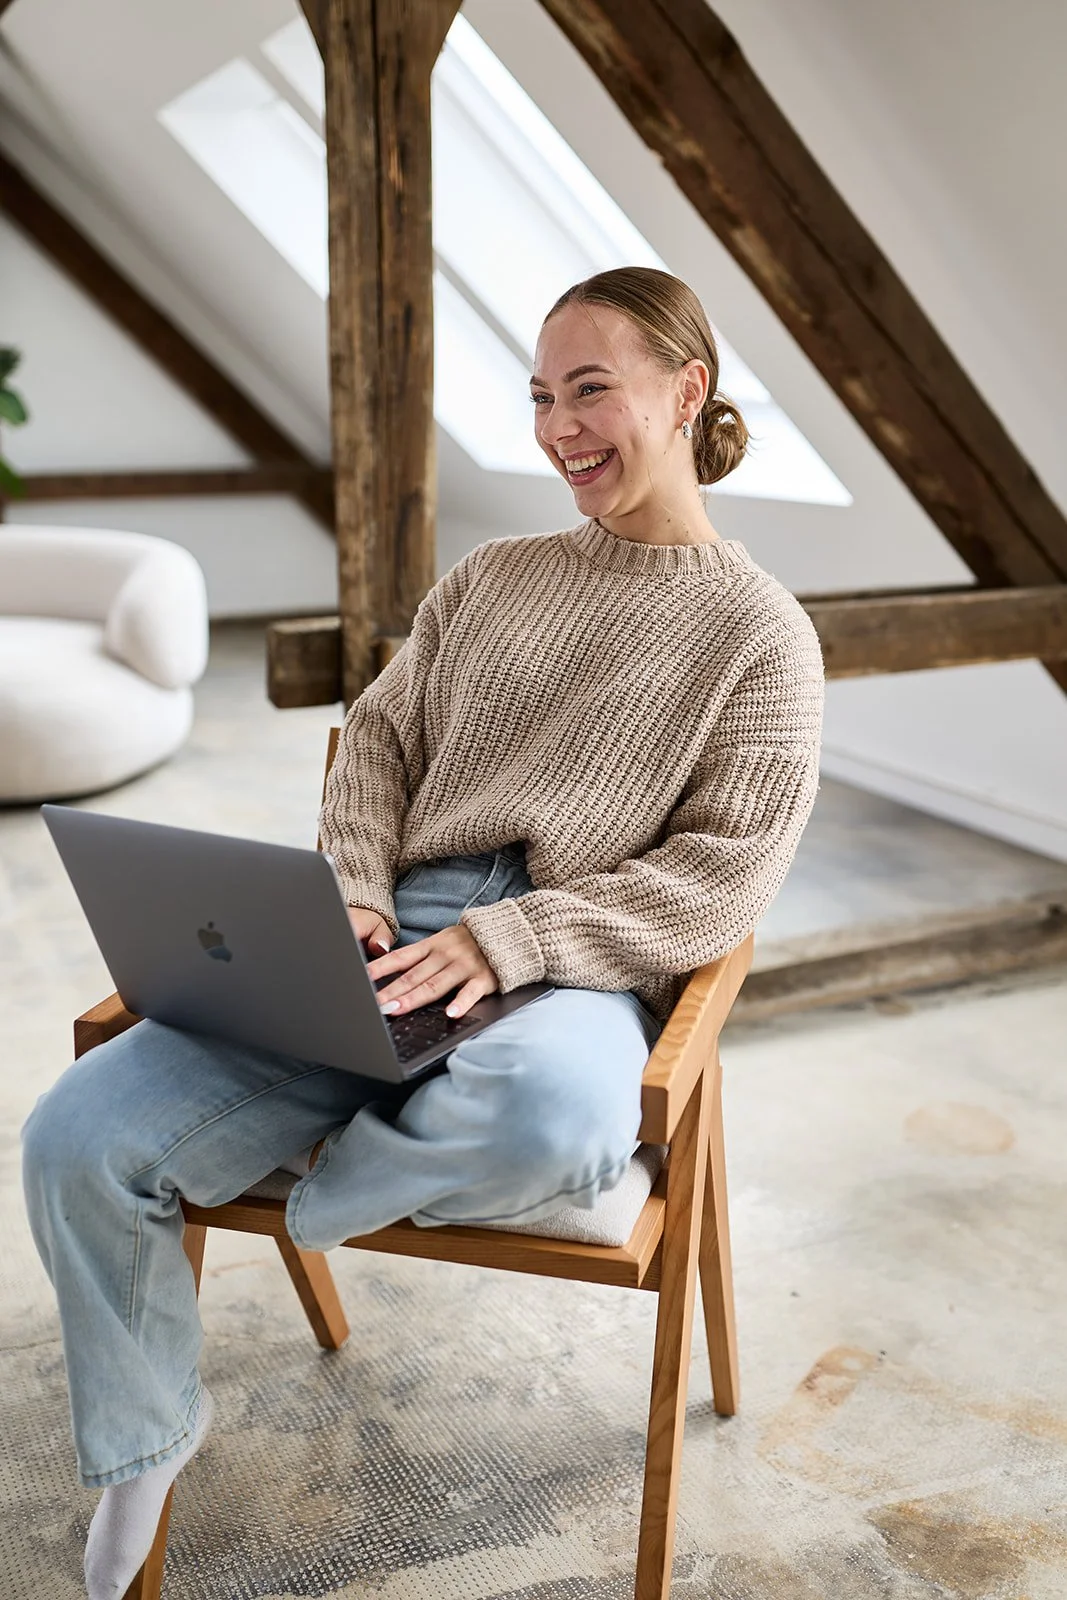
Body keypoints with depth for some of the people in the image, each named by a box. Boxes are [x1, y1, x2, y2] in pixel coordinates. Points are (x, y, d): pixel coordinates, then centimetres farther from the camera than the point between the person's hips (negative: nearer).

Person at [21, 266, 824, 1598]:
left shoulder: (760, 632, 4)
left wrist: (509, 939, -17)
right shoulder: (488, 579, 20)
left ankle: (333, 1179, -6)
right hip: (389, 947, 4)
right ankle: (146, 1435, 17)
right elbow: (378, 741, 18)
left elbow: (726, 875, -5)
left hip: (570, 972, -4)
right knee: (73, 1138, -12)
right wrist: (355, 897, -3)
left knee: (557, 1126, -42)